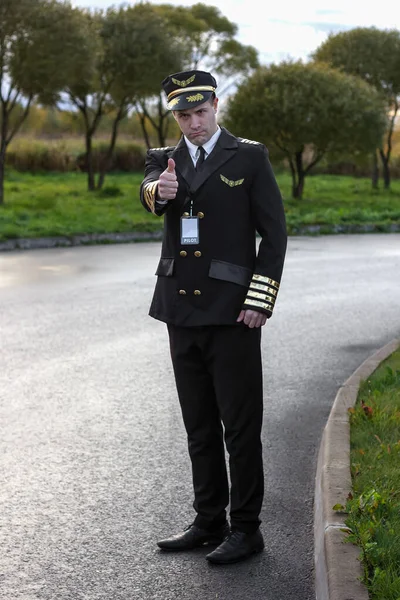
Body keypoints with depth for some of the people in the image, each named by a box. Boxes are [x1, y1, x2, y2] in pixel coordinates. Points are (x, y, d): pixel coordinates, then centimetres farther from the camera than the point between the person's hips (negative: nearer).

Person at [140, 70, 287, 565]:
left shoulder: (249, 157, 0)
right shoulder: (163, 160, 11)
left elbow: (274, 232, -3)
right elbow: (148, 198, -12)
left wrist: (259, 302, -11)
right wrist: (159, 191, -36)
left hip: (231, 314, -4)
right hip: (182, 312, 5)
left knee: (240, 426, -1)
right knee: (199, 426, 13)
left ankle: (246, 529, 9)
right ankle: (209, 522, 24)